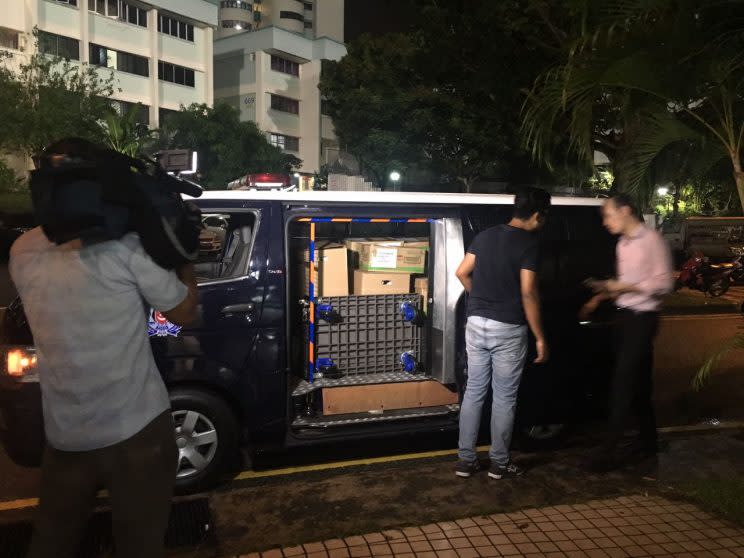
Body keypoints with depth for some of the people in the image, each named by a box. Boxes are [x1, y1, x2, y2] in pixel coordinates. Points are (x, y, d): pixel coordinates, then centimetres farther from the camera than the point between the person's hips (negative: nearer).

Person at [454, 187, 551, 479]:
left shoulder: (486, 235, 8)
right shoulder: (528, 244, -11)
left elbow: (462, 273, 11)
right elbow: (528, 293, -16)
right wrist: (540, 338, -10)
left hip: (476, 323, 6)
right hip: (508, 329, -6)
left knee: (474, 391, 12)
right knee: (504, 398, 7)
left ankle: (465, 460, 18)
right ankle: (499, 463, 19)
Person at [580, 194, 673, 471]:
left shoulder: (652, 240, -11)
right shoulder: (623, 244, 13)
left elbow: (664, 283, -15)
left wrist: (625, 286, -21)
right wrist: (602, 295, 7)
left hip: (642, 318, -8)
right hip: (626, 316, 8)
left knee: (623, 383, -9)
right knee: (638, 381, 16)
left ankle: (609, 451, -5)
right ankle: (647, 439, 29)